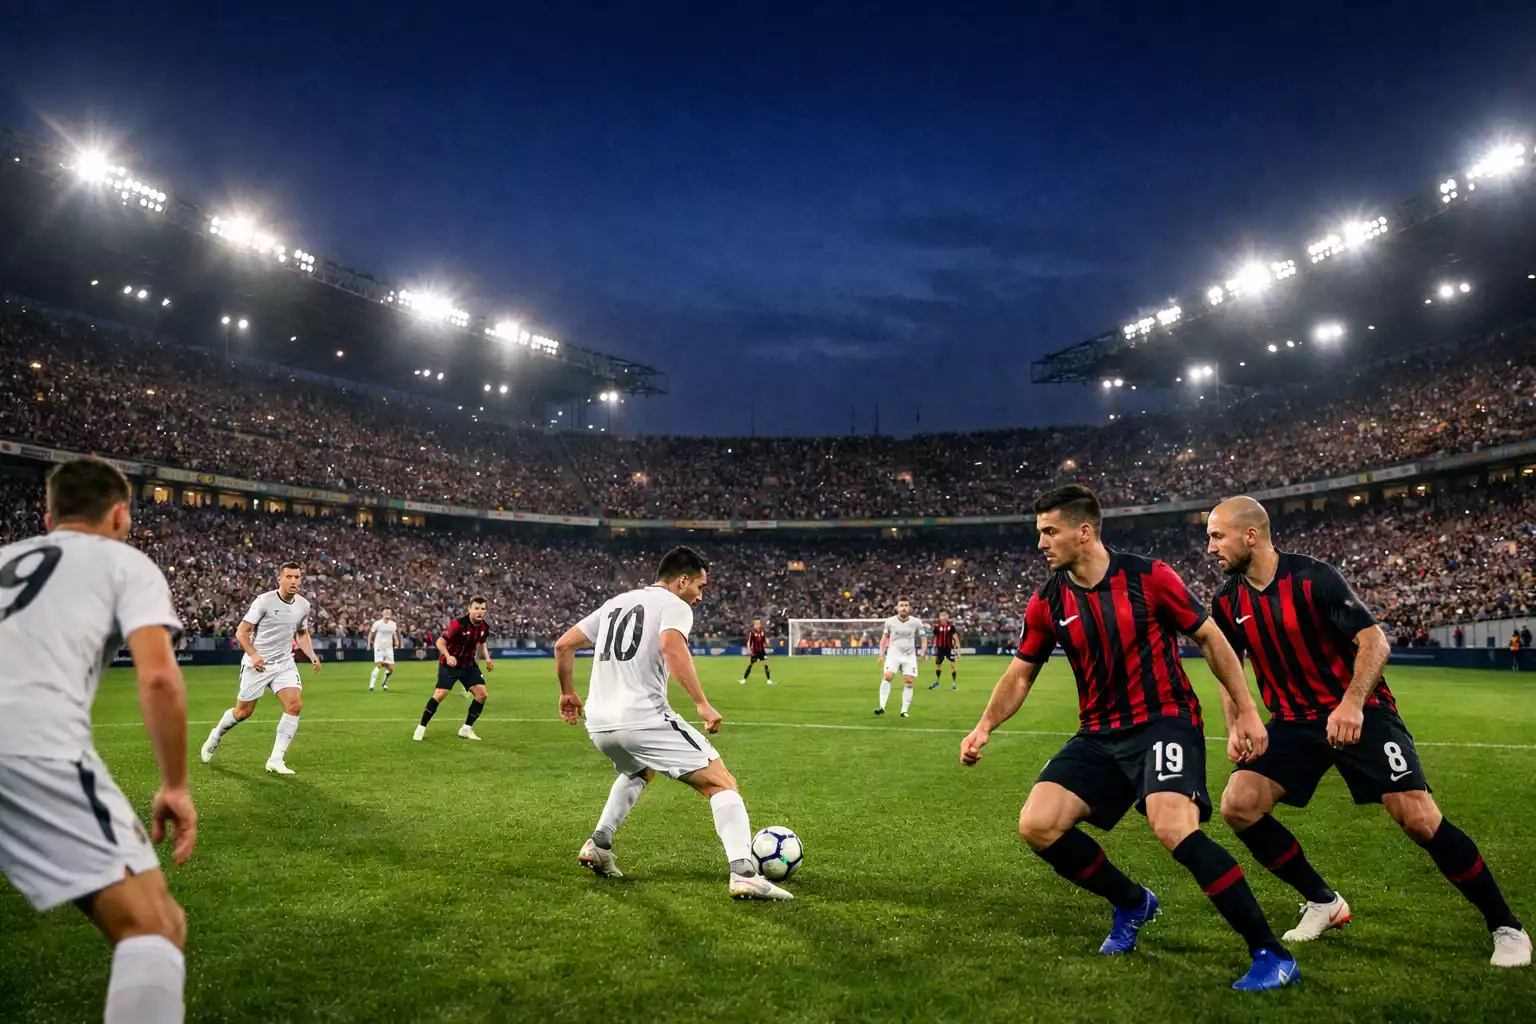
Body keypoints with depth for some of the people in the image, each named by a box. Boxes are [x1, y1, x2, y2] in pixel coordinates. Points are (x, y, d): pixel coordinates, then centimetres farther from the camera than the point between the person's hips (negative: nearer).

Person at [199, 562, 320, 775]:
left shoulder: (303, 605, 2)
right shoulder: (264, 601, -13)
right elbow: (241, 631, -11)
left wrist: (312, 656, 3)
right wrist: (253, 654, -26)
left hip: (284, 664, 4)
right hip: (257, 664, -4)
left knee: (295, 704, -16)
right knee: (243, 712, 7)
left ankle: (276, 760, -9)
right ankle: (215, 736, 41)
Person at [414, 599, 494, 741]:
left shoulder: (485, 627, -6)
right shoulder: (458, 624, -25)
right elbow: (440, 641, -20)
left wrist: (487, 658, 1)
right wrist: (448, 656, -37)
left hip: (469, 664, 6)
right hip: (449, 664, -5)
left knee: (481, 693, -6)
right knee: (440, 694, -15)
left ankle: (466, 729, 7)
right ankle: (421, 728, 4)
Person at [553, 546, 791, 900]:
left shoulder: (615, 603, 22)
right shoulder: (674, 605, 1)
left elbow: (562, 646, 23)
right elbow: (671, 646, -22)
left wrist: (568, 693, 35)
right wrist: (702, 704, -23)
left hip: (598, 724, 8)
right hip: (644, 719, -7)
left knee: (639, 772, 38)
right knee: (722, 784, -1)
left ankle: (598, 845, 27)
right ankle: (743, 874, -17)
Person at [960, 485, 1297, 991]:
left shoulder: (1149, 577, -11)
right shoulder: (1046, 603, -1)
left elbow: (1211, 638, -1)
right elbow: (1020, 673, 9)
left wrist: (1246, 711, -2)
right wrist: (985, 727, -4)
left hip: (1165, 720, -5)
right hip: (1100, 735, 5)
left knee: (1173, 828, -29)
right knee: (1037, 825, -10)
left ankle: (1272, 954, -11)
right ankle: (1132, 903, 16)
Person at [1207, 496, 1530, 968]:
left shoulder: (1313, 577, -19)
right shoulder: (1228, 601, -3)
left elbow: (1375, 640, -20)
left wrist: (1352, 704, -33)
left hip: (1360, 713, -5)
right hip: (1294, 720, 5)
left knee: (1419, 819, -14)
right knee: (1238, 804, -11)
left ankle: (1506, 927, 10)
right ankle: (1323, 902, 9)